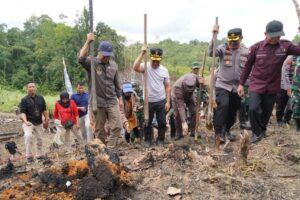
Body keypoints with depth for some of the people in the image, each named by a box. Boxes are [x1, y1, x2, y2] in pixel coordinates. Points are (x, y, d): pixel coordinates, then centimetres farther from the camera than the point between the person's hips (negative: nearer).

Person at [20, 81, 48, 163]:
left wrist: (46, 121, 11)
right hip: (29, 123, -4)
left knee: (39, 139, 13)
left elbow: (44, 110, 10)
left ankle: (39, 155, 33)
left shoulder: (40, 98, 3)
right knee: (28, 136, -28)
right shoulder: (24, 100, -8)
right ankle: (29, 156, -16)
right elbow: (22, 112, -14)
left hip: (39, 123, 4)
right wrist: (25, 121, -31)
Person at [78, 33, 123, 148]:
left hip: (112, 101, 3)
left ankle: (110, 149, 10)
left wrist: (119, 99, 15)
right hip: (97, 103, -3)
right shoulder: (91, 62, -6)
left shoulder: (113, 65, 6)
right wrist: (88, 42, -31)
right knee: (99, 129, 8)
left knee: (117, 126, -2)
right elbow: (81, 59, -30)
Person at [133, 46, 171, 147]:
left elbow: (167, 87, 3)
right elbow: (135, 68, -32)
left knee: (162, 122, 11)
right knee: (147, 123, 12)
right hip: (148, 101, -2)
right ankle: (147, 140, 31)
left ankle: (160, 140, 30)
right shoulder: (146, 66, -8)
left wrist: (168, 101, -1)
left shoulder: (164, 70, 0)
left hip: (161, 101, 2)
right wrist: (142, 54, -34)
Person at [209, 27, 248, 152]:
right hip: (222, 85, -4)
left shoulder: (246, 52, 1)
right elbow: (211, 53, -28)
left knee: (233, 111, 14)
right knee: (223, 105, -26)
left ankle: (226, 130, 40)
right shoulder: (223, 48, -7)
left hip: (237, 87, 4)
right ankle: (218, 133, -16)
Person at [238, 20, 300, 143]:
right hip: (256, 85, -2)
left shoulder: (286, 46, -6)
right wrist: (241, 84, 1)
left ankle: (262, 130, 40)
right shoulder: (256, 47, -8)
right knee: (253, 109, -16)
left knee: (267, 112, 13)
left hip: (272, 87, 2)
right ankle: (256, 133, 8)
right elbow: (247, 66, 0)